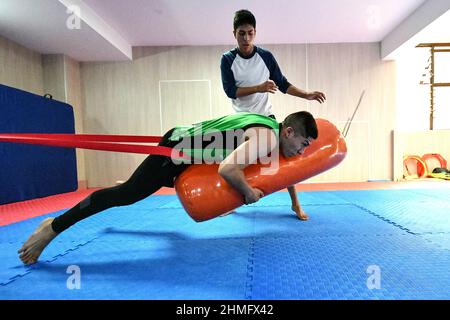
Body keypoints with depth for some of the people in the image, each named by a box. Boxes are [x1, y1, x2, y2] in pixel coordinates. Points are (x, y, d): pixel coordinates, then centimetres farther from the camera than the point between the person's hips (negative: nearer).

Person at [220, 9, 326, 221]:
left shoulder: (266, 56, -2)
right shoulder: (228, 59, -4)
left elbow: (283, 85, 2)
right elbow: (230, 91, -15)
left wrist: (307, 95, -10)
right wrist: (259, 88, -26)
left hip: (265, 117, 1)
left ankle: (295, 204, 9)